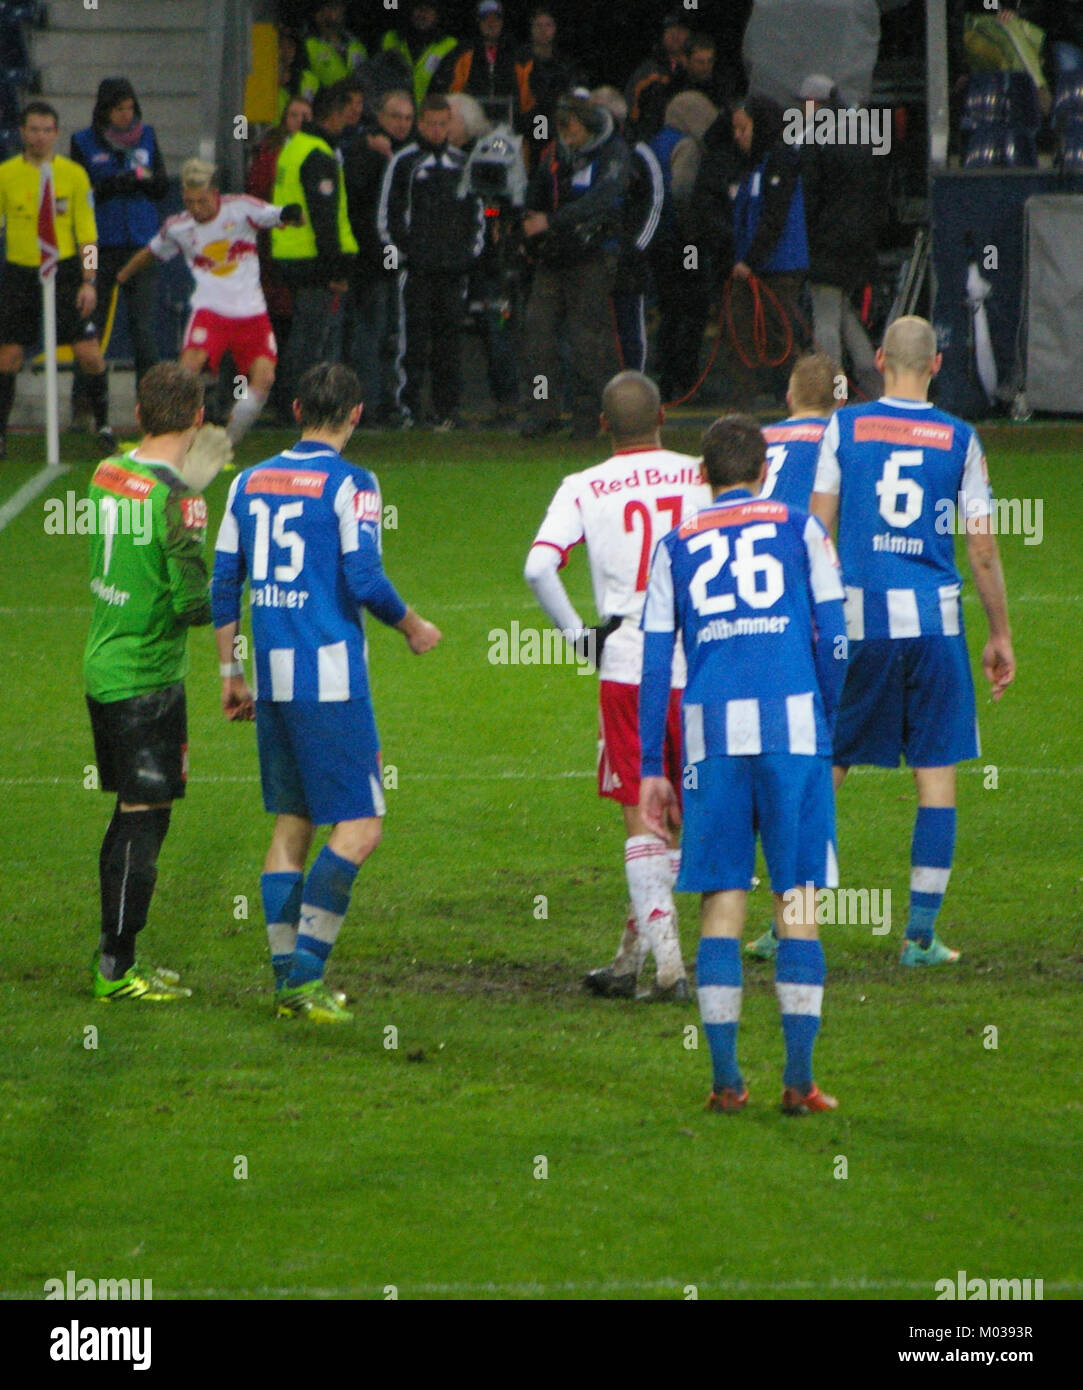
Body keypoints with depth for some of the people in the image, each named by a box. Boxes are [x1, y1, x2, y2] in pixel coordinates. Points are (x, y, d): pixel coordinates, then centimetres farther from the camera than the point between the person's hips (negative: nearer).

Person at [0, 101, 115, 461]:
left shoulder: (74, 174, 1)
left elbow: (87, 233, 3)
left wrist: (88, 282, -4)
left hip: (65, 270, 0)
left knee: (89, 352, -7)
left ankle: (103, 424, 10)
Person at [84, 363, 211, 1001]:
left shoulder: (107, 474, 5)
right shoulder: (176, 498, -19)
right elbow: (193, 603, -20)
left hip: (103, 666, 8)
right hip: (149, 679, -8)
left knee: (131, 816, 16)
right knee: (144, 820, -2)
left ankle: (114, 955, 22)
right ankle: (118, 971, 0)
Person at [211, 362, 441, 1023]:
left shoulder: (250, 482, 11)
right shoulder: (349, 484, -8)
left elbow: (225, 583, 12)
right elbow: (364, 579, -14)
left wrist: (230, 672, 19)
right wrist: (413, 627, 4)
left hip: (271, 677, 7)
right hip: (331, 679, -7)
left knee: (291, 824, 13)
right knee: (359, 828, -3)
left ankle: (287, 977, 11)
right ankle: (305, 972, -11)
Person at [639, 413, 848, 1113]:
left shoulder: (676, 546, 14)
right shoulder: (800, 528, 11)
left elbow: (655, 662, 10)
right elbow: (834, 640, 5)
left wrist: (651, 769, 11)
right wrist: (836, 737, 14)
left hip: (712, 734, 1)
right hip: (793, 727, -1)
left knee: (721, 903, 4)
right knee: (799, 901, 1)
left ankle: (726, 1080, 2)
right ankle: (799, 1080, -3)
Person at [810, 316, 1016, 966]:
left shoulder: (843, 427, 1)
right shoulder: (960, 439, 2)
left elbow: (817, 531, 0)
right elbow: (983, 550, 2)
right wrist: (1001, 635, 11)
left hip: (858, 615, 1)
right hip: (934, 619, -1)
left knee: (826, 767, 9)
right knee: (938, 773, 5)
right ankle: (922, 933, 2)